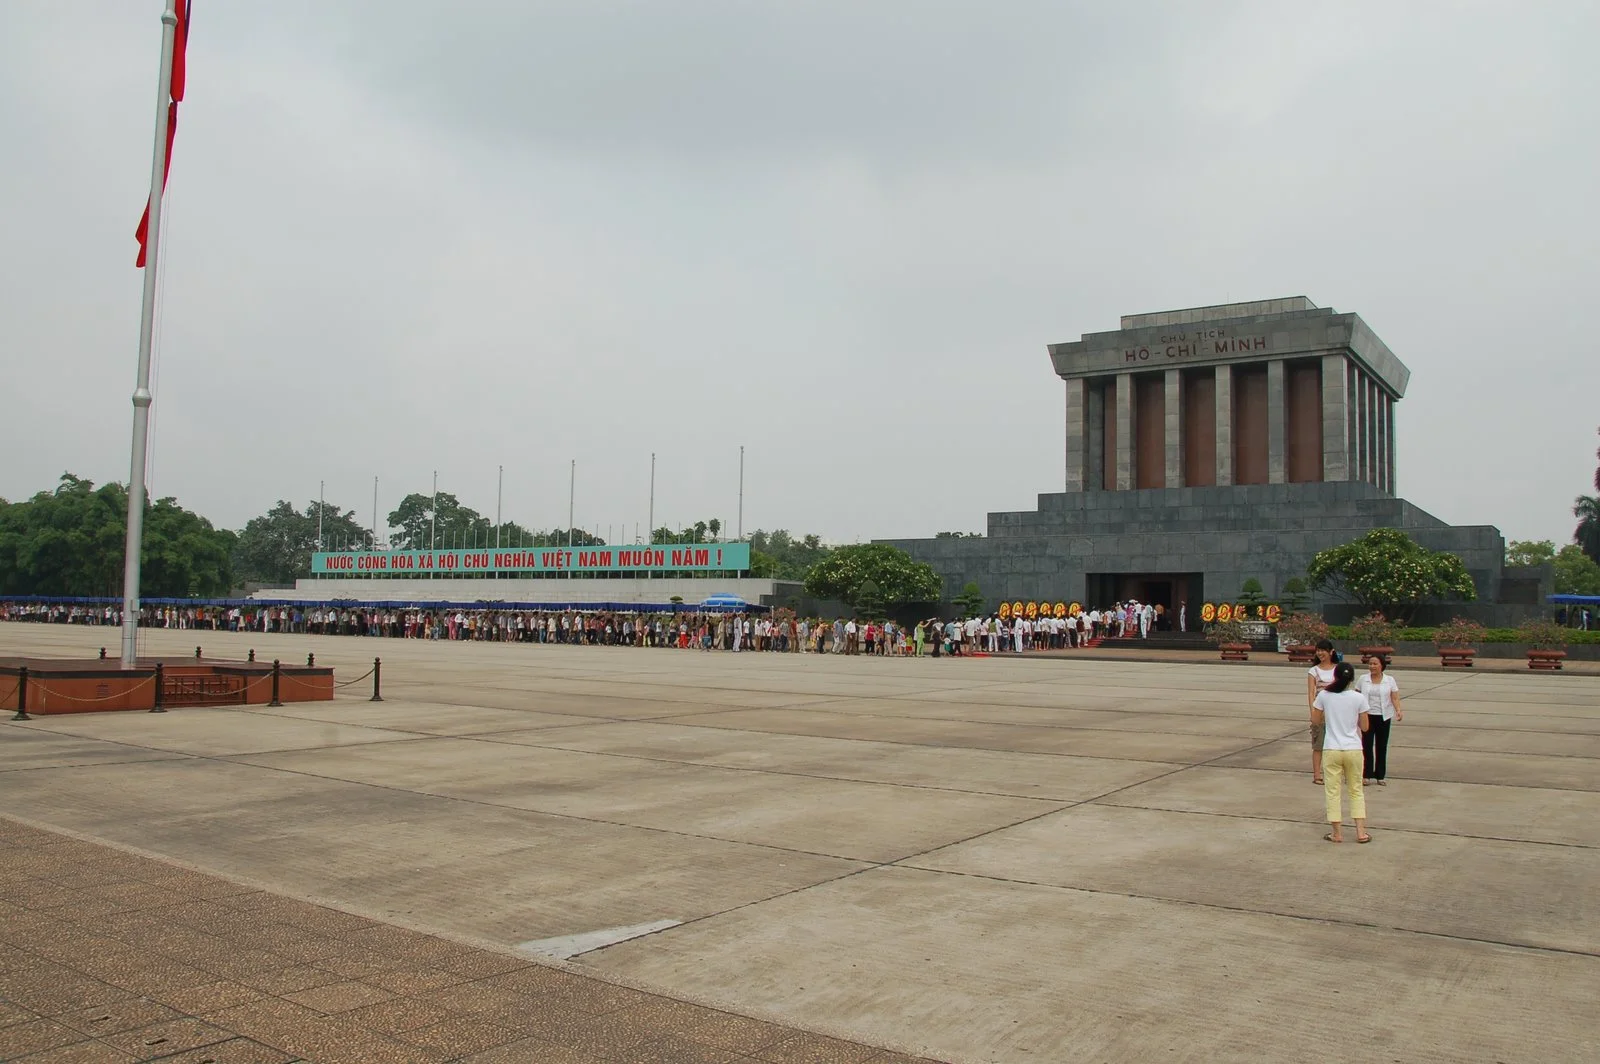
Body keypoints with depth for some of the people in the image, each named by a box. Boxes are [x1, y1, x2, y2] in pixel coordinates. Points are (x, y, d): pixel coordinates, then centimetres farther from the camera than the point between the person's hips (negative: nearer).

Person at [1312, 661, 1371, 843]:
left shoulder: (1324, 695, -6)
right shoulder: (1359, 698, -5)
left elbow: (1315, 720, 4)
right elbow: (1365, 727, 1)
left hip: (1331, 750, -1)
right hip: (1354, 750, 1)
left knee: (1332, 792, 7)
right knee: (1356, 791, 15)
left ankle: (1337, 833, 10)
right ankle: (1361, 832, 14)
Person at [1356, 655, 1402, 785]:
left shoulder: (1390, 680, 3)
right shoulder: (1363, 680, 3)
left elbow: (1395, 698, -3)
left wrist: (1398, 711, -20)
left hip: (1384, 717, 0)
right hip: (1367, 716, 0)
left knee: (1382, 746, 6)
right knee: (1367, 745, -4)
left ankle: (1380, 776, 14)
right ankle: (1366, 775, 2)